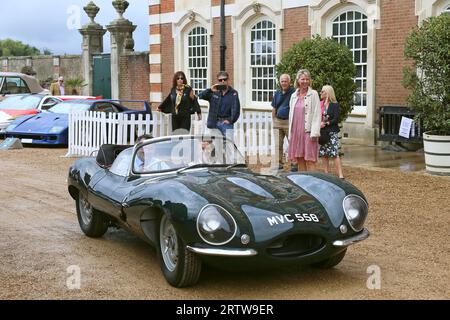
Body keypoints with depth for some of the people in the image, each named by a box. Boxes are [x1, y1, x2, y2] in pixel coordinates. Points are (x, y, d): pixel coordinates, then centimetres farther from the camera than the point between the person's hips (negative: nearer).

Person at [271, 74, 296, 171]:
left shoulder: (293, 92, -6)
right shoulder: (278, 93, 12)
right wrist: (274, 121, 12)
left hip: (289, 122, -5)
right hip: (278, 121, 6)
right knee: (278, 144, 9)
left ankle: (294, 164, -1)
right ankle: (279, 163, 17)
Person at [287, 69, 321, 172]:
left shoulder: (313, 94, -2)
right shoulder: (294, 96, 14)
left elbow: (317, 114, -7)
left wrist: (314, 133, -15)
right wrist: (290, 134, 13)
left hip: (308, 131, -5)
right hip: (296, 131, 5)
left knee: (309, 160, -8)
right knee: (299, 159, 9)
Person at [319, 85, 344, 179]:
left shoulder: (335, 105, -3)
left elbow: (336, 119, -8)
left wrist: (325, 123, -15)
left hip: (332, 132, -5)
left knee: (334, 153, -11)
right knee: (324, 154, 6)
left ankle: (340, 175, -11)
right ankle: (326, 174, 14)